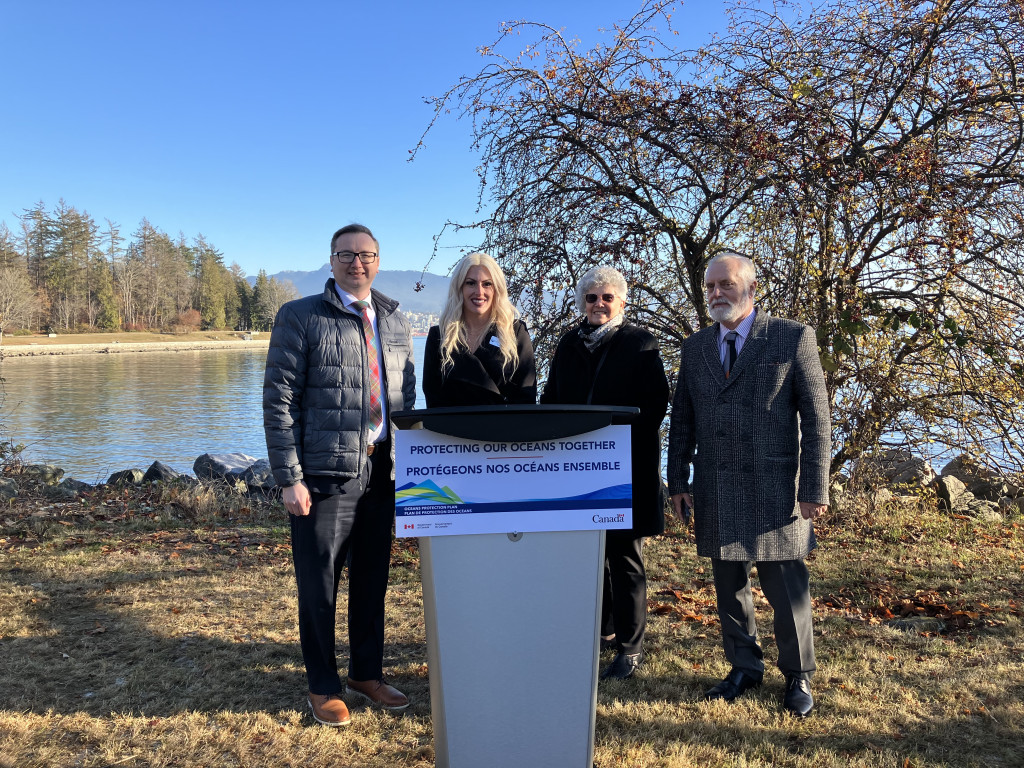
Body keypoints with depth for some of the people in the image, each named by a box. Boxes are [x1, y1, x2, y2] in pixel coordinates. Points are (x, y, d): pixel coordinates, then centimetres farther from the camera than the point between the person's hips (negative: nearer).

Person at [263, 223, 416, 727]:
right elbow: (278, 400, -8)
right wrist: (289, 478, -13)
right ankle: (323, 686, 26)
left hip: (383, 473, 5)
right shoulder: (300, 317, -3)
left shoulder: (396, 323, 12)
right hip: (325, 473, -4)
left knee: (372, 580, 16)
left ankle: (367, 674, 34)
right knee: (319, 585, 7)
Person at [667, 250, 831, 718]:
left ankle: (798, 677, 25)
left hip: (774, 491, -4)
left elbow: (816, 419, -5)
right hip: (716, 493, 4)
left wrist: (814, 489, -9)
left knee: (786, 590, 5)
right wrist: (679, 480, 7)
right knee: (729, 587, 13)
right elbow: (682, 419, 13)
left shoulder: (793, 338, -3)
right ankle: (744, 668, 31)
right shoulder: (695, 347, 10)